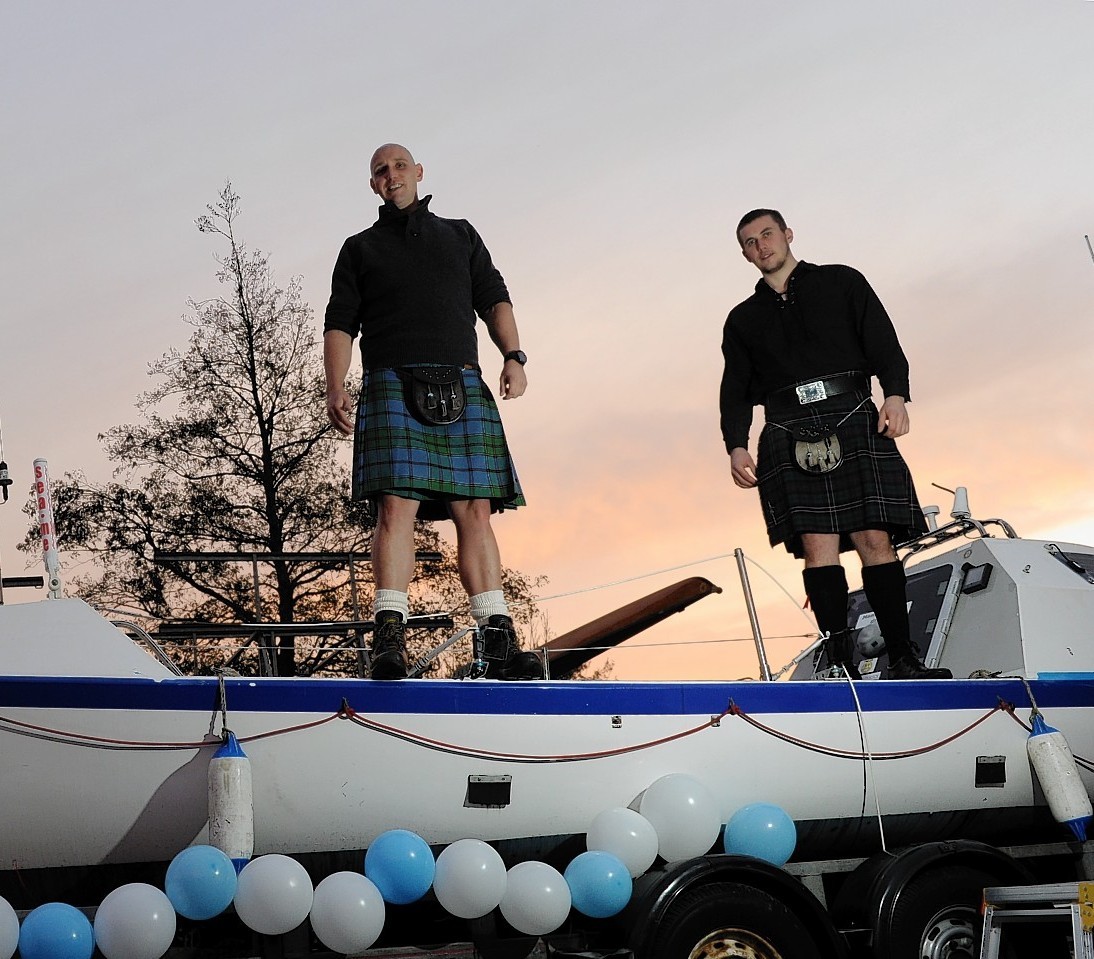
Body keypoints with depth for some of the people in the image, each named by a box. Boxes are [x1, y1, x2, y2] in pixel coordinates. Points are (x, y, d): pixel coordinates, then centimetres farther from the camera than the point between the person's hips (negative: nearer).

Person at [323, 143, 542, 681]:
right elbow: (340, 323, 12)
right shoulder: (360, 248, 22)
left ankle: (498, 641, -8)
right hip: (392, 383, -1)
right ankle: (389, 638, -20)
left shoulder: (460, 235, 26)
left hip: (463, 387, 2)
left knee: (475, 510, -5)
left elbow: (494, 299, 18)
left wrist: (513, 356, -1)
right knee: (396, 506, -16)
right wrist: (335, 389, -4)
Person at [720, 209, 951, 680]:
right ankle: (840, 662, -12)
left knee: (874, 539, -10)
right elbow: (735, 390, 16)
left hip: (853, 422, -2)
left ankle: (902, 659, -8)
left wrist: (896, 394, -11)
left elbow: (884, 344, 7)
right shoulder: (742, 319, 24)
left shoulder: (842, 282, 18)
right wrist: (736, 445, -2)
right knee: (816, 545, -10)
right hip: (790, 437, 2)